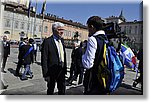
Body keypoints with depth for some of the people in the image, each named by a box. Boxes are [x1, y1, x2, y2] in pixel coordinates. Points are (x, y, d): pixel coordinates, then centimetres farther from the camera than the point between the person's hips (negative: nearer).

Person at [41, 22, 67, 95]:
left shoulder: (61, 40, 8)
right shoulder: (47, 41, -14)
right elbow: (44, 59, -15)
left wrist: (65, 68, 9)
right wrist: (45, 74, -16)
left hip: (62, 69, 6)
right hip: (52, 70, -6)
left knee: (62, 89, 18)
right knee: (50, 89, 14)